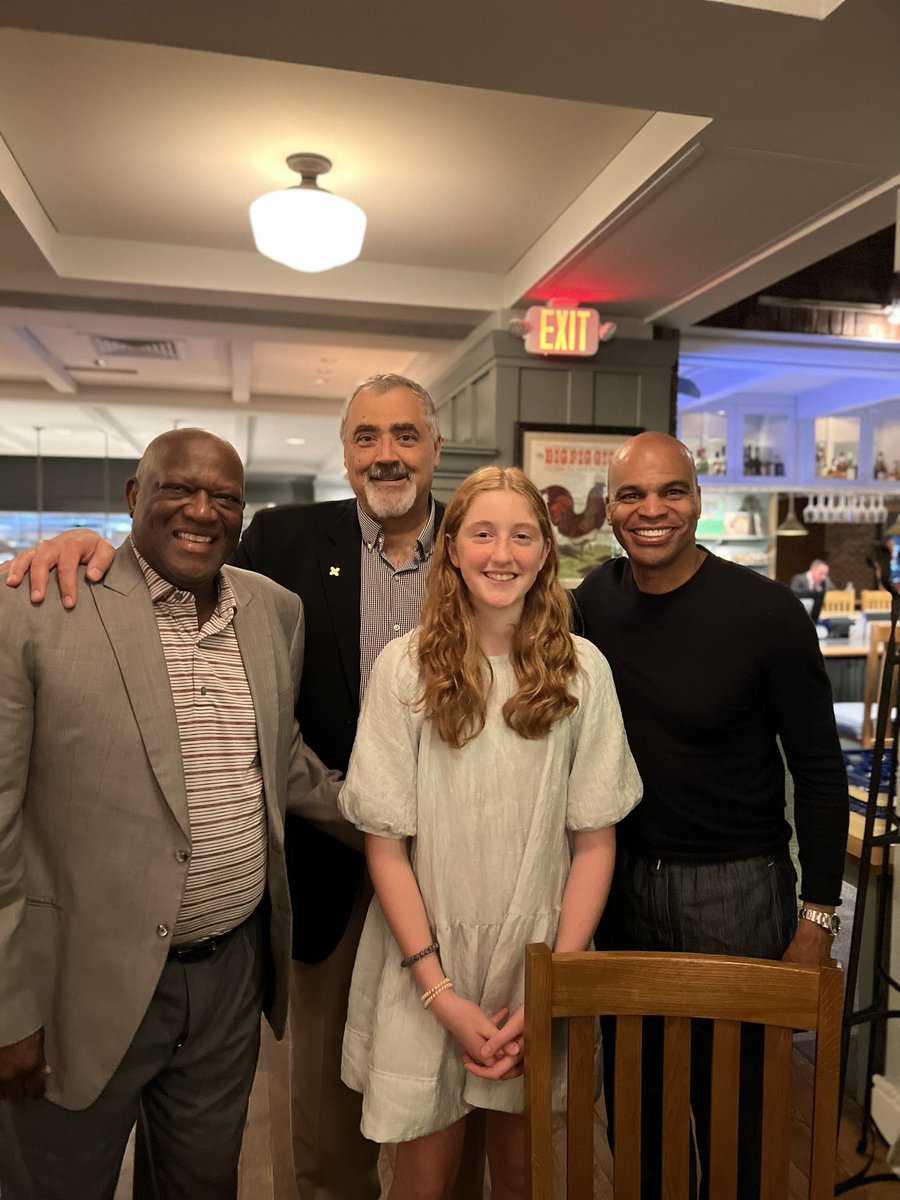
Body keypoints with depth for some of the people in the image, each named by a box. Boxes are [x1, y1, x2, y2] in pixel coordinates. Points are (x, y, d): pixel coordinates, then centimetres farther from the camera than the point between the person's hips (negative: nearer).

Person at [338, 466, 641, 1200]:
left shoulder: (582, 670, -8)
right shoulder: (406, 667, -13)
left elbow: (595, 841, -4)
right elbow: (385, 842, -9)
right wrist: (440, 992, -11)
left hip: (538, 958, 2)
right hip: (426, 965, -1)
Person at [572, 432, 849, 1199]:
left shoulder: (767, 612, -15)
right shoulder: (593, 602, -2)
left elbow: (819, 770, -9)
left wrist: (818, 917, -8)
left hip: (736, 885, -4)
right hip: (623, 876, 4)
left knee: (735, 1107, 15)